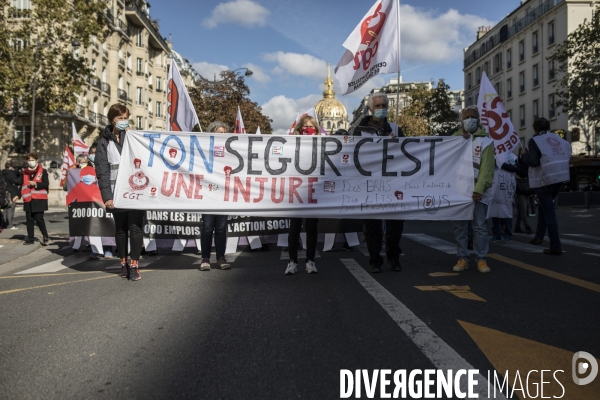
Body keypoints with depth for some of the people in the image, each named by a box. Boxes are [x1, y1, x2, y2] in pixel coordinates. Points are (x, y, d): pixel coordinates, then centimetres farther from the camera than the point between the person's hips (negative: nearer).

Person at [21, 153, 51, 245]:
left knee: (39, 218, -6)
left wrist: (35, 184, -18)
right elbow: (22, 184, 17)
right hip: (28, 199, 5)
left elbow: (46, 184, -7)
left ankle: (45, 237, 6)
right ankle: (30, 238, 14)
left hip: (39, 199, -5)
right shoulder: (25, 172, 13)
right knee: (29, 219, 7)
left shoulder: (42, 171, -1)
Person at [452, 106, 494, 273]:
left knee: (479, 226, -1)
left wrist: (479, 189, -14)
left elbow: (487, 168, -7)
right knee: (460, 226, 5)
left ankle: (481, 259, 7)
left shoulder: (485, 140, 2)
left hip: (477, 191, -3)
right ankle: (462, 258, 12)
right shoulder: (455, 139, 12)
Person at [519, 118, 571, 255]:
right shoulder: (558, 138, 11)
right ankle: (539, 236, 25)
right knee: (544, 207, 23)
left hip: (544, 180, -6)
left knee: (549, 212, -2)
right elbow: (567, 156, 9)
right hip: (560, 177, 6)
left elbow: (533, 161, -16)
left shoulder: (535, 141, -7)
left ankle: (555, 246, -2)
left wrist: (523, 157, 2)